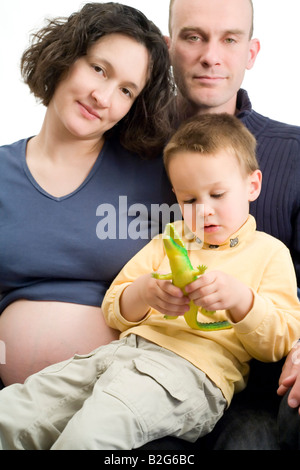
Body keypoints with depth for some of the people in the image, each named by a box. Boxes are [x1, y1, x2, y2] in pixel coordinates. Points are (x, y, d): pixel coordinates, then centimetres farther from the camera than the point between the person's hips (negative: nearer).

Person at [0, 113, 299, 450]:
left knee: (89, 432, -33)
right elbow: (114, 311, 20)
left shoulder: (269, 252, 13)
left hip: (193, 368, -5)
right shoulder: (168, 240, 25)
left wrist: (240, 299, -16)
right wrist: (143, 293, -5)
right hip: (124, 349, 6)